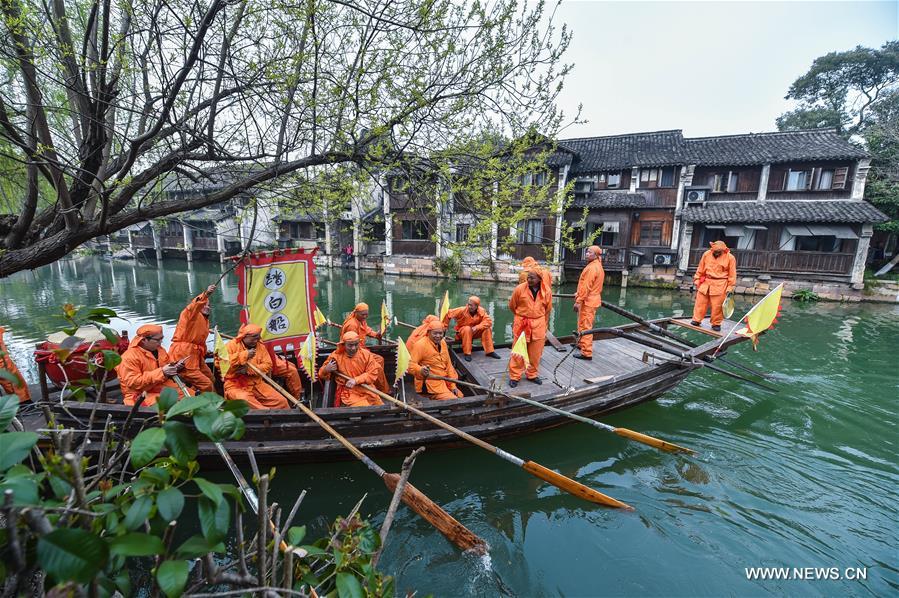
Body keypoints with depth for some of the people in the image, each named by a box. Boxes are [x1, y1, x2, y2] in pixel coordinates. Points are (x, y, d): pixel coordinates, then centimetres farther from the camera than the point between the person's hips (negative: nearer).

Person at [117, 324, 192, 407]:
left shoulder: (159, 349, 10)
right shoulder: (129, 357, -13)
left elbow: (169, 365, 24)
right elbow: (133, 383, -20)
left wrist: (176, 367, -1)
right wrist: (161, 372, -26)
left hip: (165, 388, 8)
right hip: (142, 396, -8)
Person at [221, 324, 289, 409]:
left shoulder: (260, 347, 10)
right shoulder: (232, 345, -1)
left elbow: (267, 365, 1)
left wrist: (249, 369, -14)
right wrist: (244, 355, -18)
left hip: (257, 385, 4)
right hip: (236, 386, -4)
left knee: (281, 402, -10)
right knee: (244, 399, -40)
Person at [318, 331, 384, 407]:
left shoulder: (366, 354, -2)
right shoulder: (336, 356, -4)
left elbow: (373, 372, -6)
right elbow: (322, 375, 6)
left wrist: (356, 380, -18)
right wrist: (326, 370, -19)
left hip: (367, 390, 3)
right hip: (348, 391, -3)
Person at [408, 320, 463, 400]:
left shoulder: (443, 343, 8)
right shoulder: (421, 345, -16)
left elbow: (448, 364, 11)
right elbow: (411, 364, -22)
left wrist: (453, 385, 6)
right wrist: (421, 370, -44)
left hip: (444, 381, 8)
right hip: (430, 383, -8)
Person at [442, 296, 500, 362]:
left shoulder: (481, 311, -15)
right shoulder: (462, 310, -20)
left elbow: (488, 321, -24)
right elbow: (449, 314, -14)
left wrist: (477, 327, -36)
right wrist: (444, 326, -10)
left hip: (475, 331, 2)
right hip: (462, 331, -2)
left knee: (487, 329, -21)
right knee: (467, 329, -36)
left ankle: (489, 351, -14)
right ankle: (467, 353, -31)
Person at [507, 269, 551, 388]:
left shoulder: (546, 291, -4)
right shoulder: (519, 289, -12)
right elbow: (512, 306, 5)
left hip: (538, 324, 2)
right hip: (521, 323, -2)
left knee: (536, 352, 11)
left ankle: (532, 374, 28)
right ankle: (514, 376, 14)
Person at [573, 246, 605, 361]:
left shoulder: (592, 268, -18)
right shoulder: (598, 266, 15)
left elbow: (586, 286, -23)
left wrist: (578, 301, -21)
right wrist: (578, 294, 21)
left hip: (587, 301, -10)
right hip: (592, 299, 10)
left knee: (585, 326, -7)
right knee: (584, 324, 22)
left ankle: (586, 353, -6)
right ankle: (581, 344, 37)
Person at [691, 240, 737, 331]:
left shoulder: (730, 258, -6)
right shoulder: (706, 254, 0)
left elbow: (732, 275, -1)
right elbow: (700, 269, 9)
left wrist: (730, 288, -3)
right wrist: (697, 281, 9)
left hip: (720, 285, -3)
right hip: (706, 283, 3)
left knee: (717, 305, 0)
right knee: (700, 302, 5)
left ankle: (716, 323, 15)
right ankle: (697, 320, 17)